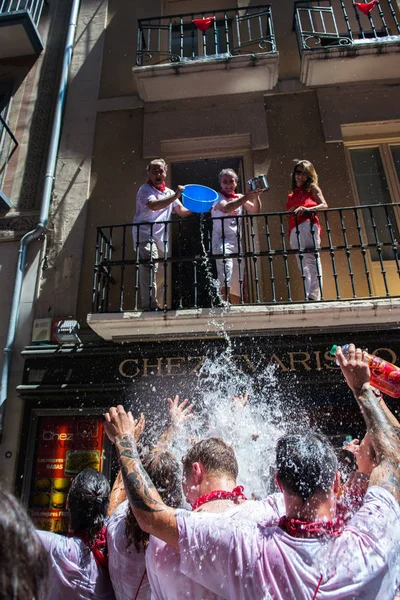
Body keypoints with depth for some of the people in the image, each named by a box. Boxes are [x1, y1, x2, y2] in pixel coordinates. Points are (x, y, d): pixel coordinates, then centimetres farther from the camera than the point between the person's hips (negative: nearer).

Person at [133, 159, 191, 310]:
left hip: (162, 239, 7)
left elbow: (182, 211, 16)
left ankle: (159, 307, 21)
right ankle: (149, 306, -34)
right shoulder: (145, 189, -1)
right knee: (150, 266, -27)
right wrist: (176, 195, -25)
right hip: (145, 235, -7)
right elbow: (154, 206, -21)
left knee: (161, 275, 10)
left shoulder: (169, 193, 21)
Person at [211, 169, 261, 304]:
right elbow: (226, 208, -19)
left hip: (237, 241, 6)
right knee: (225, 277, -26)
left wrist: (256, 196, -9)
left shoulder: (240, 198, 19)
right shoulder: (217, 197, 3)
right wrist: (246, 197, -25)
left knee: (237, 285, 7)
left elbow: (255, 210, 8)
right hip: (222, 239, -6)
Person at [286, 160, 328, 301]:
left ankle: (314, 295, -26)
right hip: (295, 230, 5)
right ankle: (308, 295, -7)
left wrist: (307, 209, -15)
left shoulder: (312, 188, 15)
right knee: (302, 263, -4)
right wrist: (293, 210, 3)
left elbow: (324, 205, 1)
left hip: (308, 224, -5)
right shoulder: (292, 193, 29)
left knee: (311, 259, -17)